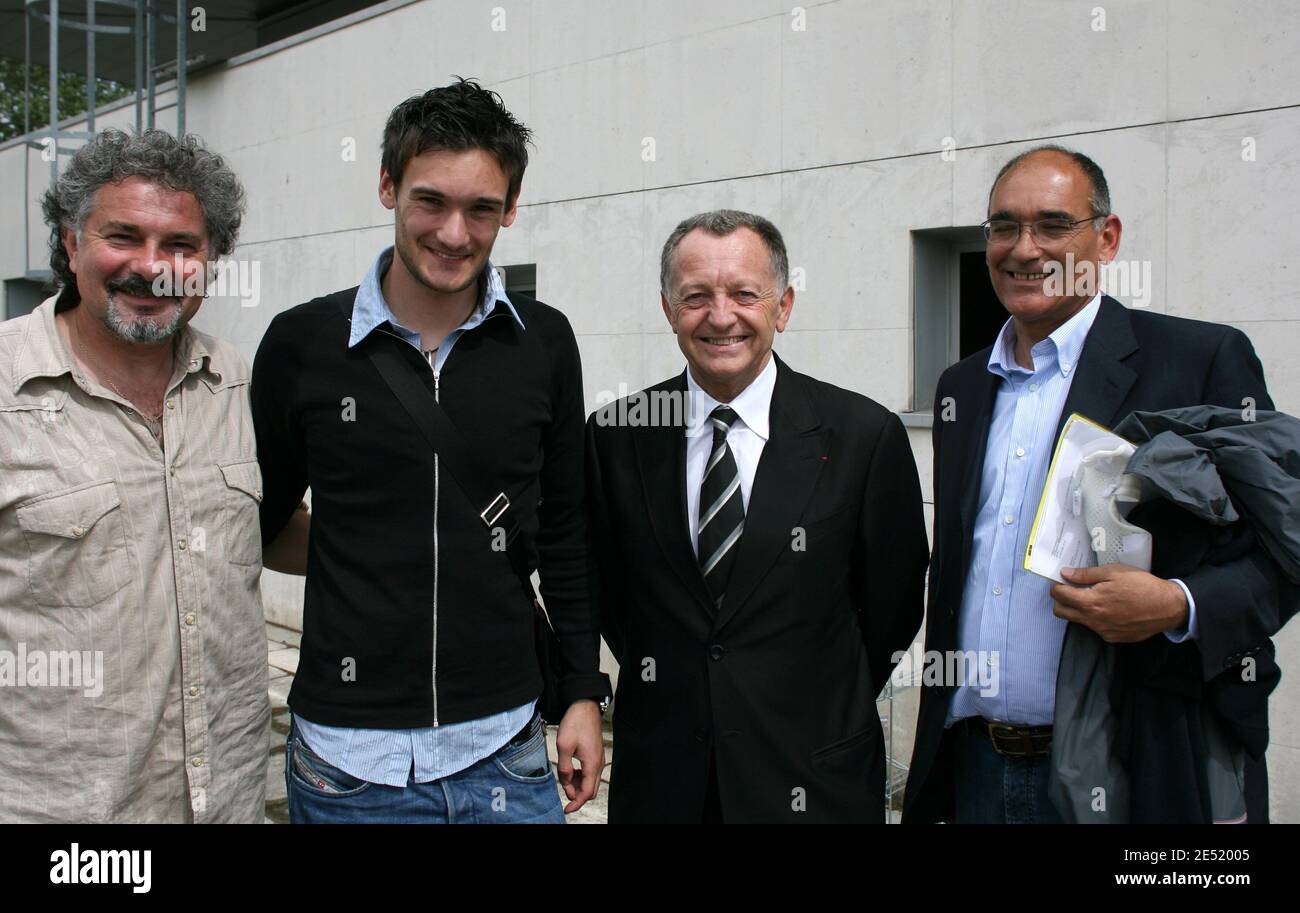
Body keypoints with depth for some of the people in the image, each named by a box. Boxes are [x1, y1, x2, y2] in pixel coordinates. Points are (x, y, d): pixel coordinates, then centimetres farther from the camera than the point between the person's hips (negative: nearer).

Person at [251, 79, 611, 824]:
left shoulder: (543, 343, 0)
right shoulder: (302, 343, -4)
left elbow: (564, 532, 8)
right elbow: (258, 519, 7)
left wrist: (584, 692, 7)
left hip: (506, 748, 1)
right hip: (346, 756, -1)